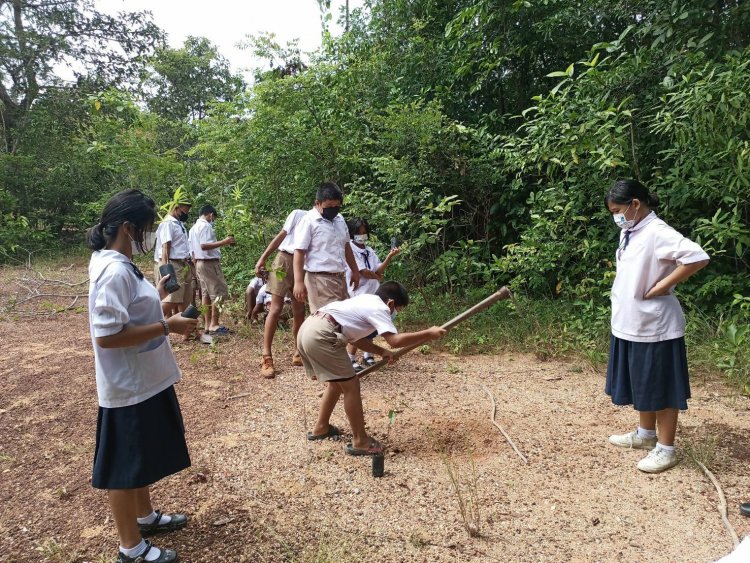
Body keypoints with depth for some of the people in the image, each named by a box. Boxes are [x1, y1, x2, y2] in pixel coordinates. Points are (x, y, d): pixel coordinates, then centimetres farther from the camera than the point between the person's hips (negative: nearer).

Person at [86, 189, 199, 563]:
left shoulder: (117, 265, 7)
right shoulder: (114, 271, -24)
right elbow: (107, 335, -30)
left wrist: (156, 296, 14)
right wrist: (167, 326, -26)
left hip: (143, 381, 10)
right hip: (128, 387, -10)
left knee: (141, 458, 25)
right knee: (125, 466, 7)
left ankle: (145, 517, 45)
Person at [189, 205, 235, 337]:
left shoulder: (193, 228, 17)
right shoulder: (205, 226, -13)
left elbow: (193, 250, 18)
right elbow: (204, 245, -25)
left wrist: (197, 266, 23)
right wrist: (223, 242, -24)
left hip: (199, 263, 10)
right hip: (209, 263, -10)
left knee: (206, 293, 10)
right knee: (219, 292, -7)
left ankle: (207, 324, 12)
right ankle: (214, 325, -8)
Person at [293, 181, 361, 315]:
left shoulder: (340, 219, 12)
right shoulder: (309, 221, -11)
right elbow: (299, 252, -14)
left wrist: (355, 270, 23)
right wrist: (299, 282, -20)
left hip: (340, 278, 8)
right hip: (320, 279, -8)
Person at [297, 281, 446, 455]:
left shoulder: (367, 301, 26)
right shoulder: (379, 308, -2)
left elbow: (356, 337, 30)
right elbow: (395, 341, -15)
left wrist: (381, 351, 24)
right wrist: (428, 334, -7)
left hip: (308, 329, 10)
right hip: (320, 335, -10)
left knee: (338, 381, 24)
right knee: (351, 385, 1)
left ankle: (321, 428, 37)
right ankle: (360, 442, 10)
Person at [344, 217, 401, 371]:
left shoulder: (369, 250, 12)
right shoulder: (350, 249, -10)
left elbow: (379, 270, 1)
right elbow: (363, 271, -16)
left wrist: (390, 256, -11)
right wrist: (378, 278, 1)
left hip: (372, 294, 7)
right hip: (358, 294, -7)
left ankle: (367, 356, 27)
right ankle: (351, 360, 2)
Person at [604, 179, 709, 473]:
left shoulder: (657, 232, -20)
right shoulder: (628, 233, 8)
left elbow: (698, 257, -29)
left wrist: (660, 287, -22)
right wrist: (620, 297, 6)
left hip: (655, 326, -9)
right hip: (630, 324, 9)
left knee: (661, 388, 4)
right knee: (641, 384, 21)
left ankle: (666, 449, 17)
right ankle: (645, 434, 37)